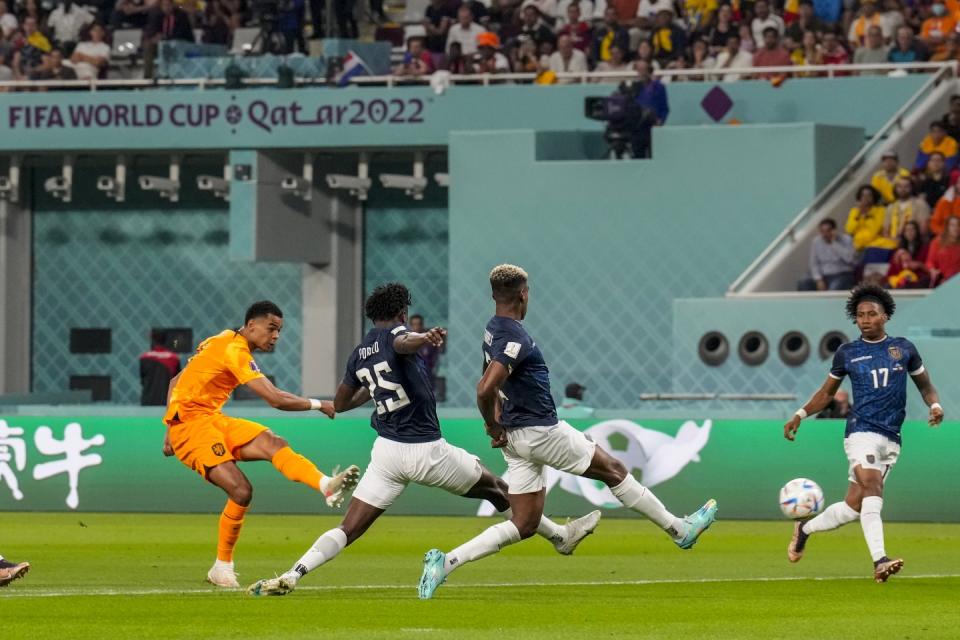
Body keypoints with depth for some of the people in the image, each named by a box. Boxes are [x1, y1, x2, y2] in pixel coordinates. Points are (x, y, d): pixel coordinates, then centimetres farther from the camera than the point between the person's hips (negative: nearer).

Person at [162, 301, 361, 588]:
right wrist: (319, 405, -9)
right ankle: (222, 567, -4)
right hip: (191, 422, -9)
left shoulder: (223, 342, 16)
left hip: (211, 420, 9)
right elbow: (276, 400, -22)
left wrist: (171, 430, 21)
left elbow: (176, 382, 22)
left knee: (272, 443, -15)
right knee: (240, 490, -21)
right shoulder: (235, 351, -15)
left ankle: (326, 486, -37)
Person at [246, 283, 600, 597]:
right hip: (428, 451, -5)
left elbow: (340, 403, 21)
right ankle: (560, 536, 31)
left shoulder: (359, 354, 11)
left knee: (348, 530, 0)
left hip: (387, 452, 5)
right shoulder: (394, 334, -8)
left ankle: (292, 575, -21)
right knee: (495, 488, 17)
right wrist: (425, 338, -57)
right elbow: (402, 343, -35)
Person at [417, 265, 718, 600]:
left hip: (516, 436, 9)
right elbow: (485, 389, -32)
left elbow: (490, 384, 25)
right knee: (614, 470, 8)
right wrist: (494, 429, -17)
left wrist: (498, 424, 20)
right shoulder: (515, 338, -21)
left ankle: (446, 561, -4)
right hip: (541, 431, -9)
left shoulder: (493, 331, 10)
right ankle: (679, 530, 20)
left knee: (524, 525, 8)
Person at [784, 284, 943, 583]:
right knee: (872, 487, -27)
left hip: (891, 439, 3)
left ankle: (805, 529, 26)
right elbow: (827, 393, 19)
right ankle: (880, 561, -37)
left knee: (854, 507, 1)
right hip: (861, 431, -3)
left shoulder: (904, 349, 11)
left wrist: (935, 404, -2)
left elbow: (925, 385, 19)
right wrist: (800, 415, 7)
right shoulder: (847, 353, 8)